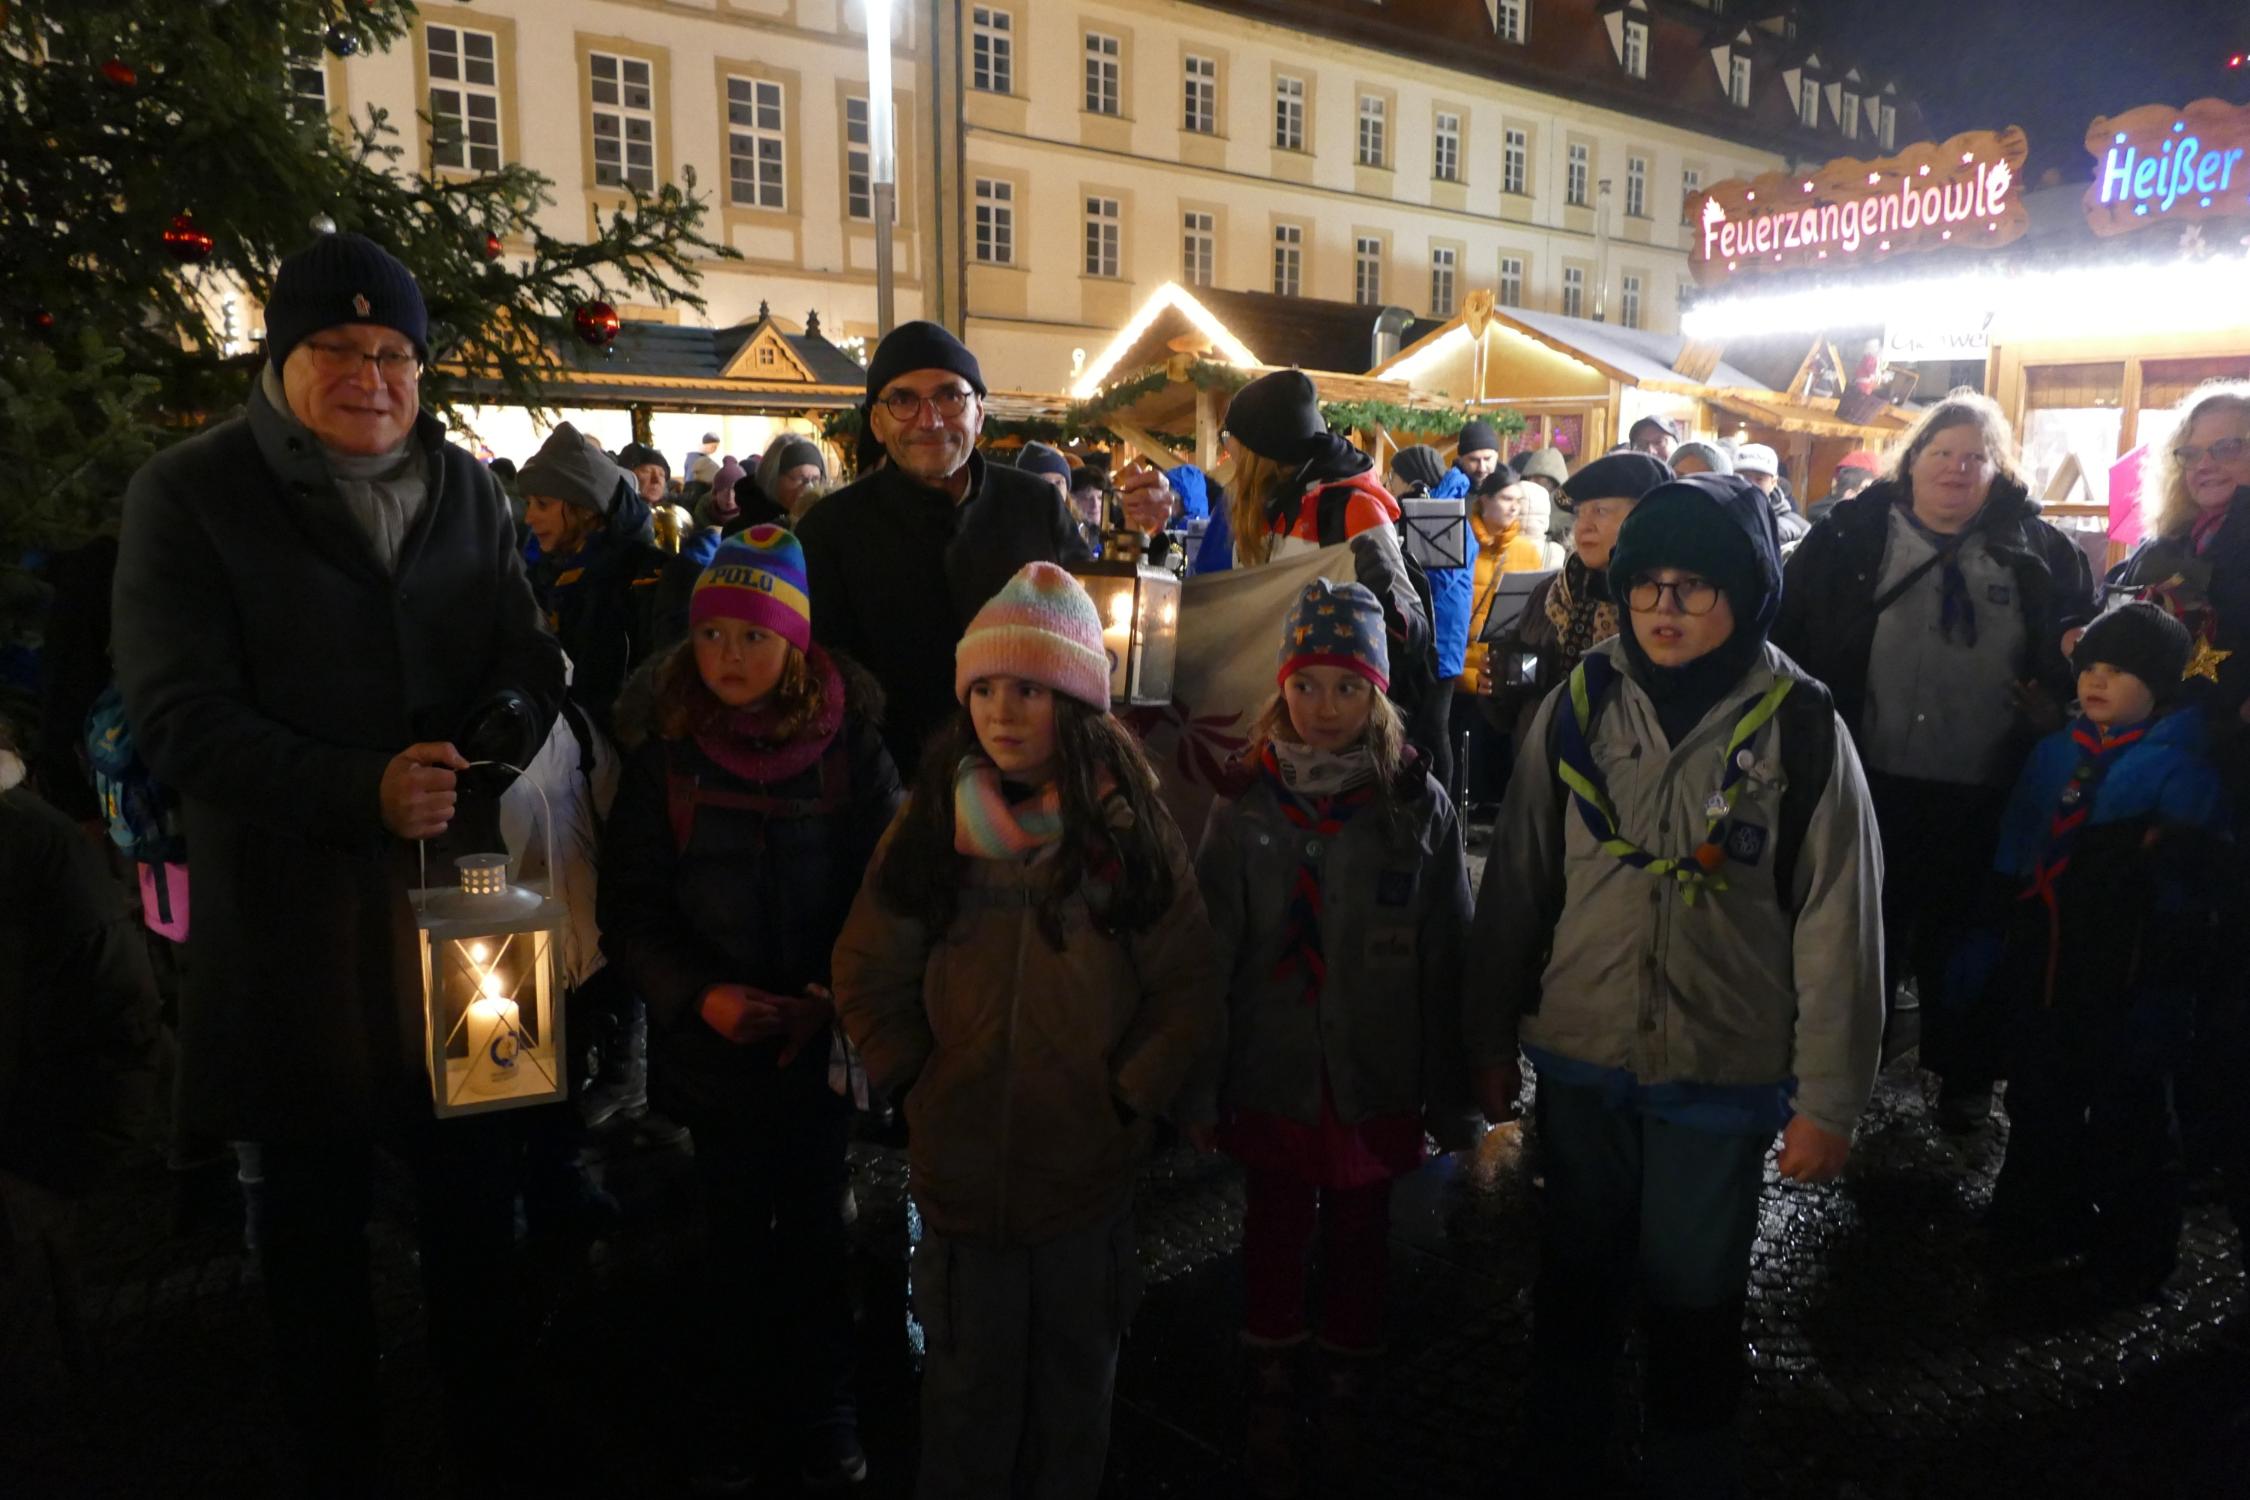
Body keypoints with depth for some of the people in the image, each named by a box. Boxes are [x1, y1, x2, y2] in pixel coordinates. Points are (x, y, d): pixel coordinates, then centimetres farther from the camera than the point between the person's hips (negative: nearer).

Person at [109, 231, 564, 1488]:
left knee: (475, 1181, 11)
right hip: (291, 910, -3)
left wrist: (480, 741, -15)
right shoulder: (191, 494, -4)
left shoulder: (466, 489, 7)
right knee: (320, 1204, 12)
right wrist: (361, 789, -23)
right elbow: (179, 719, -11)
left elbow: (532, 660, 7)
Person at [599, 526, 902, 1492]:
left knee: (814, 1228, 13)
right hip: (712, 1042, 1)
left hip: (822, 1039, 0)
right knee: (736, 1232, 14)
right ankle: (734, 1412, 35)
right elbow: (631, 909, -3)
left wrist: (837, 997, -16)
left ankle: (823, 1410, 34)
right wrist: (698, 996, -18)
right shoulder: (666, 760, -4)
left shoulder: (851, 750, -7)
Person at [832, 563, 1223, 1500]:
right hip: (961, 1169, 0)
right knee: (968, 1392, 16)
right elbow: (868, 975, 1)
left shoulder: (1133, 832, -8)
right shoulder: (929, 827, -6)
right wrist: (917, 1082, -4)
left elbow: (1188, 992, -4)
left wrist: (1130, 1098, -8)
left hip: (1092, 1170, 0)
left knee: (1076, 1385, 20)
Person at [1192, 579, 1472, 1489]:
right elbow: (1210, 955, -3)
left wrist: (1450, 1098, 0)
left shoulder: (1419, 806, -6)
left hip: (1375, 1081, 0)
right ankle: (1271, 1406, 35)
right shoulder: (1246, 806, -5)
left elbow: (1446, 962, -3)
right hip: (1271, 1077, 1)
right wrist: (1199, 1087, -3)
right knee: (1273, 1238, 14)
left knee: (1360, 1240, 16)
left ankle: (1348, 1399, 38)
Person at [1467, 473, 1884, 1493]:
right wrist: (1490, 1036, 5)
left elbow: (1839, 921, -8)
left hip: (1725, 1074, -2)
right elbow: (1517, 881, 2)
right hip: (1578, 1060, 3)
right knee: (1576, 1274, 19)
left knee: (1693, 1295, 14)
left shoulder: (1800, 727, -10)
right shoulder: (1580, 705, -4)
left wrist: (1827, 1100, -7)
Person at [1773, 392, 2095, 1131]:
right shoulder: (1853, 534, -1)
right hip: (1869, 780, -1)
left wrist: (2056, 705, -4)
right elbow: (1792, 631, -4)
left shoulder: (2040, 551, 4)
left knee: (1962, 932, 15)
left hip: (1983, 793, 1)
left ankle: (1965, 1075, 32)